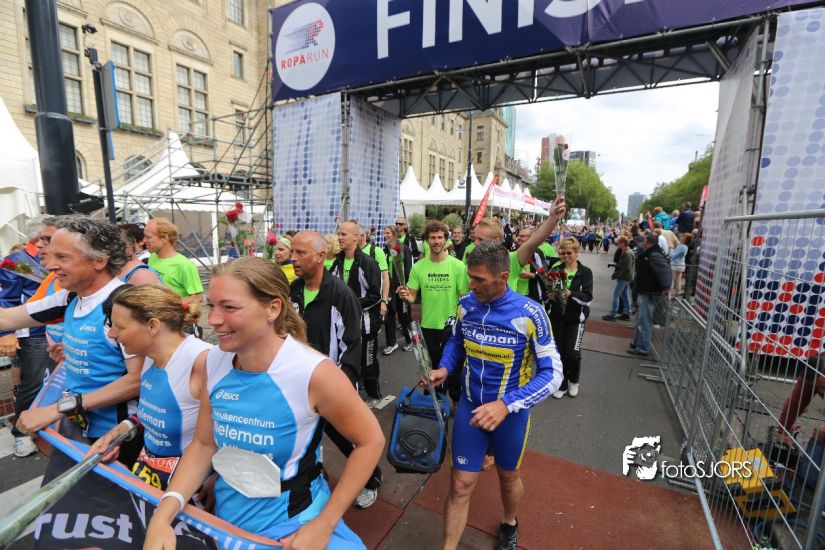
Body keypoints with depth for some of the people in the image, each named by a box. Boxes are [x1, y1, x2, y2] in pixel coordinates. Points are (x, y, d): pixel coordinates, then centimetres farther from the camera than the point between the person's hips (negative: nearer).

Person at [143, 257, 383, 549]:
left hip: (289, 522, -5)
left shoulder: (314, 372, -28)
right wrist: (164, 512, -13)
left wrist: (323, 525, -16)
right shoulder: (214, 361, -11)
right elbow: (204, 444, 1)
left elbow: (370, 441, -17)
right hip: (226, 514, 6)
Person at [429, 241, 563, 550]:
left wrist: (506, 404, -30)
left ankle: (509, 525, 57)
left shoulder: (530, 314, -22)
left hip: (511, 411, -1)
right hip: (470, 406, 2)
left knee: (508, 476, 24)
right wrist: (444, 368, -11)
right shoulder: (465, 305, -10)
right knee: (461, 484, 7)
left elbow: (552, 373, -19)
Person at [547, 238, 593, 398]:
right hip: (557, 316, 2)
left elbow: (588, 298, -15)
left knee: (572, 352, -5)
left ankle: (574, 381, 25)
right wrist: (550, 296, -24)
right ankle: (562, 384, 26)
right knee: (559, 351, 5)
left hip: (576, 318, -2)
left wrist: (571, 294, -30)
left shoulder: (585, 272, -5)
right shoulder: (555, 269, -1)